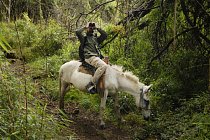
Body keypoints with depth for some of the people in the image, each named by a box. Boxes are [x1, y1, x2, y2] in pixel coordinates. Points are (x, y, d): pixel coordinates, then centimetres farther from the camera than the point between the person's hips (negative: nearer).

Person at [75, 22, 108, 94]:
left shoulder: (96, 39, 28)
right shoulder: (84, 38, 13)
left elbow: (105, 35, 21)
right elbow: (77, 32, -4)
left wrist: (97, 29, 20)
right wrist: (84, 28, 11)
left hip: (97, 57, 8)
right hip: (90, 57, -8)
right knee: (104, 66, -32)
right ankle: (91, 84, -36)